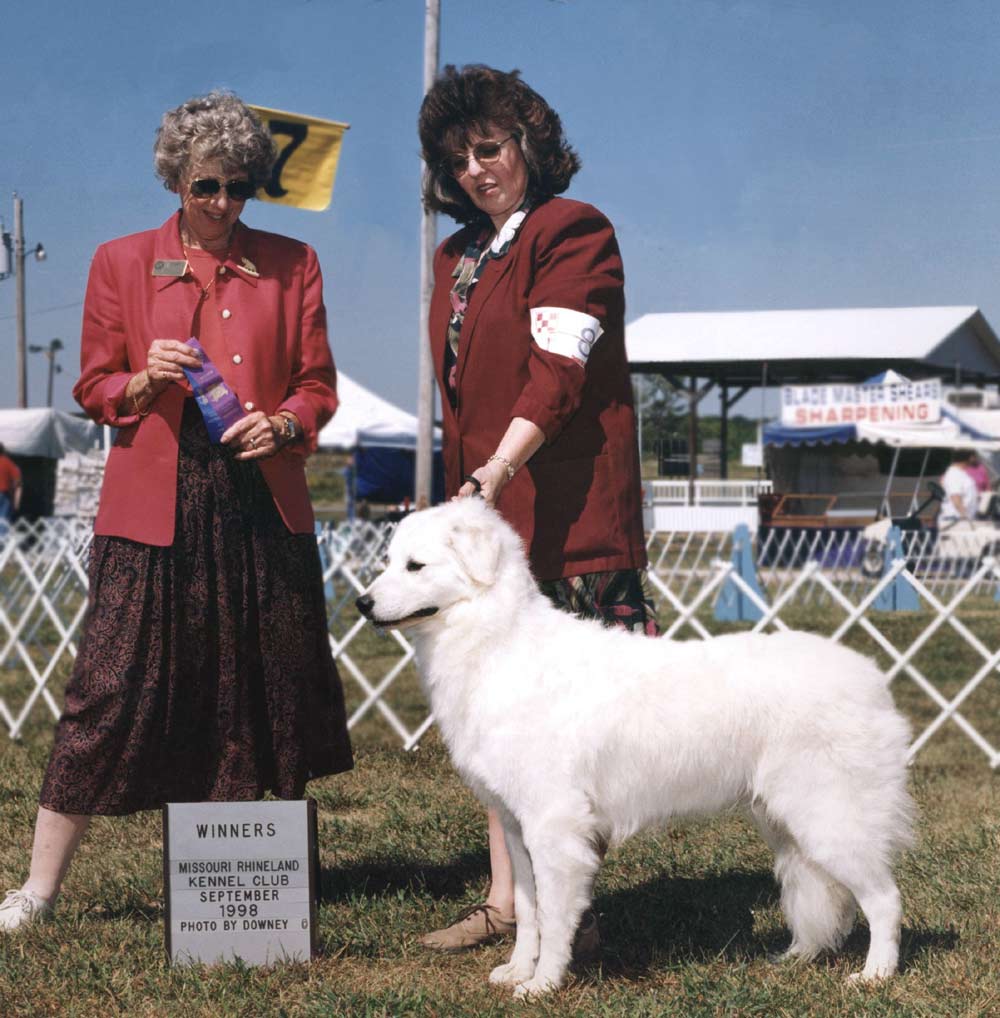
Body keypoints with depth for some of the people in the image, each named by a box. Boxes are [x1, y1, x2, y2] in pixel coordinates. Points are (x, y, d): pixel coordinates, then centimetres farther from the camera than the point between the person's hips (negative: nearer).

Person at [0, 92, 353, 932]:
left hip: (261, 505, 2)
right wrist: (143, 380, -11)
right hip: (155, 504, -2)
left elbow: (317, 385, 11)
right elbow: (93, 388, 9)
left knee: (255, 692, 5)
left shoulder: (292, 265, 10)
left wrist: (283, 424, -10)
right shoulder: (122, 263, 8)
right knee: (113, 686, -5)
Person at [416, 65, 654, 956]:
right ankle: (505, 899, 15)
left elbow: (556, 373, -17)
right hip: (483, 507, 8)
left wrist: (495, 473, -26)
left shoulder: (572, 232, -6)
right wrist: (459, 493, 16)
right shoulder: (459, 256, 19)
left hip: (565, 508, -8)